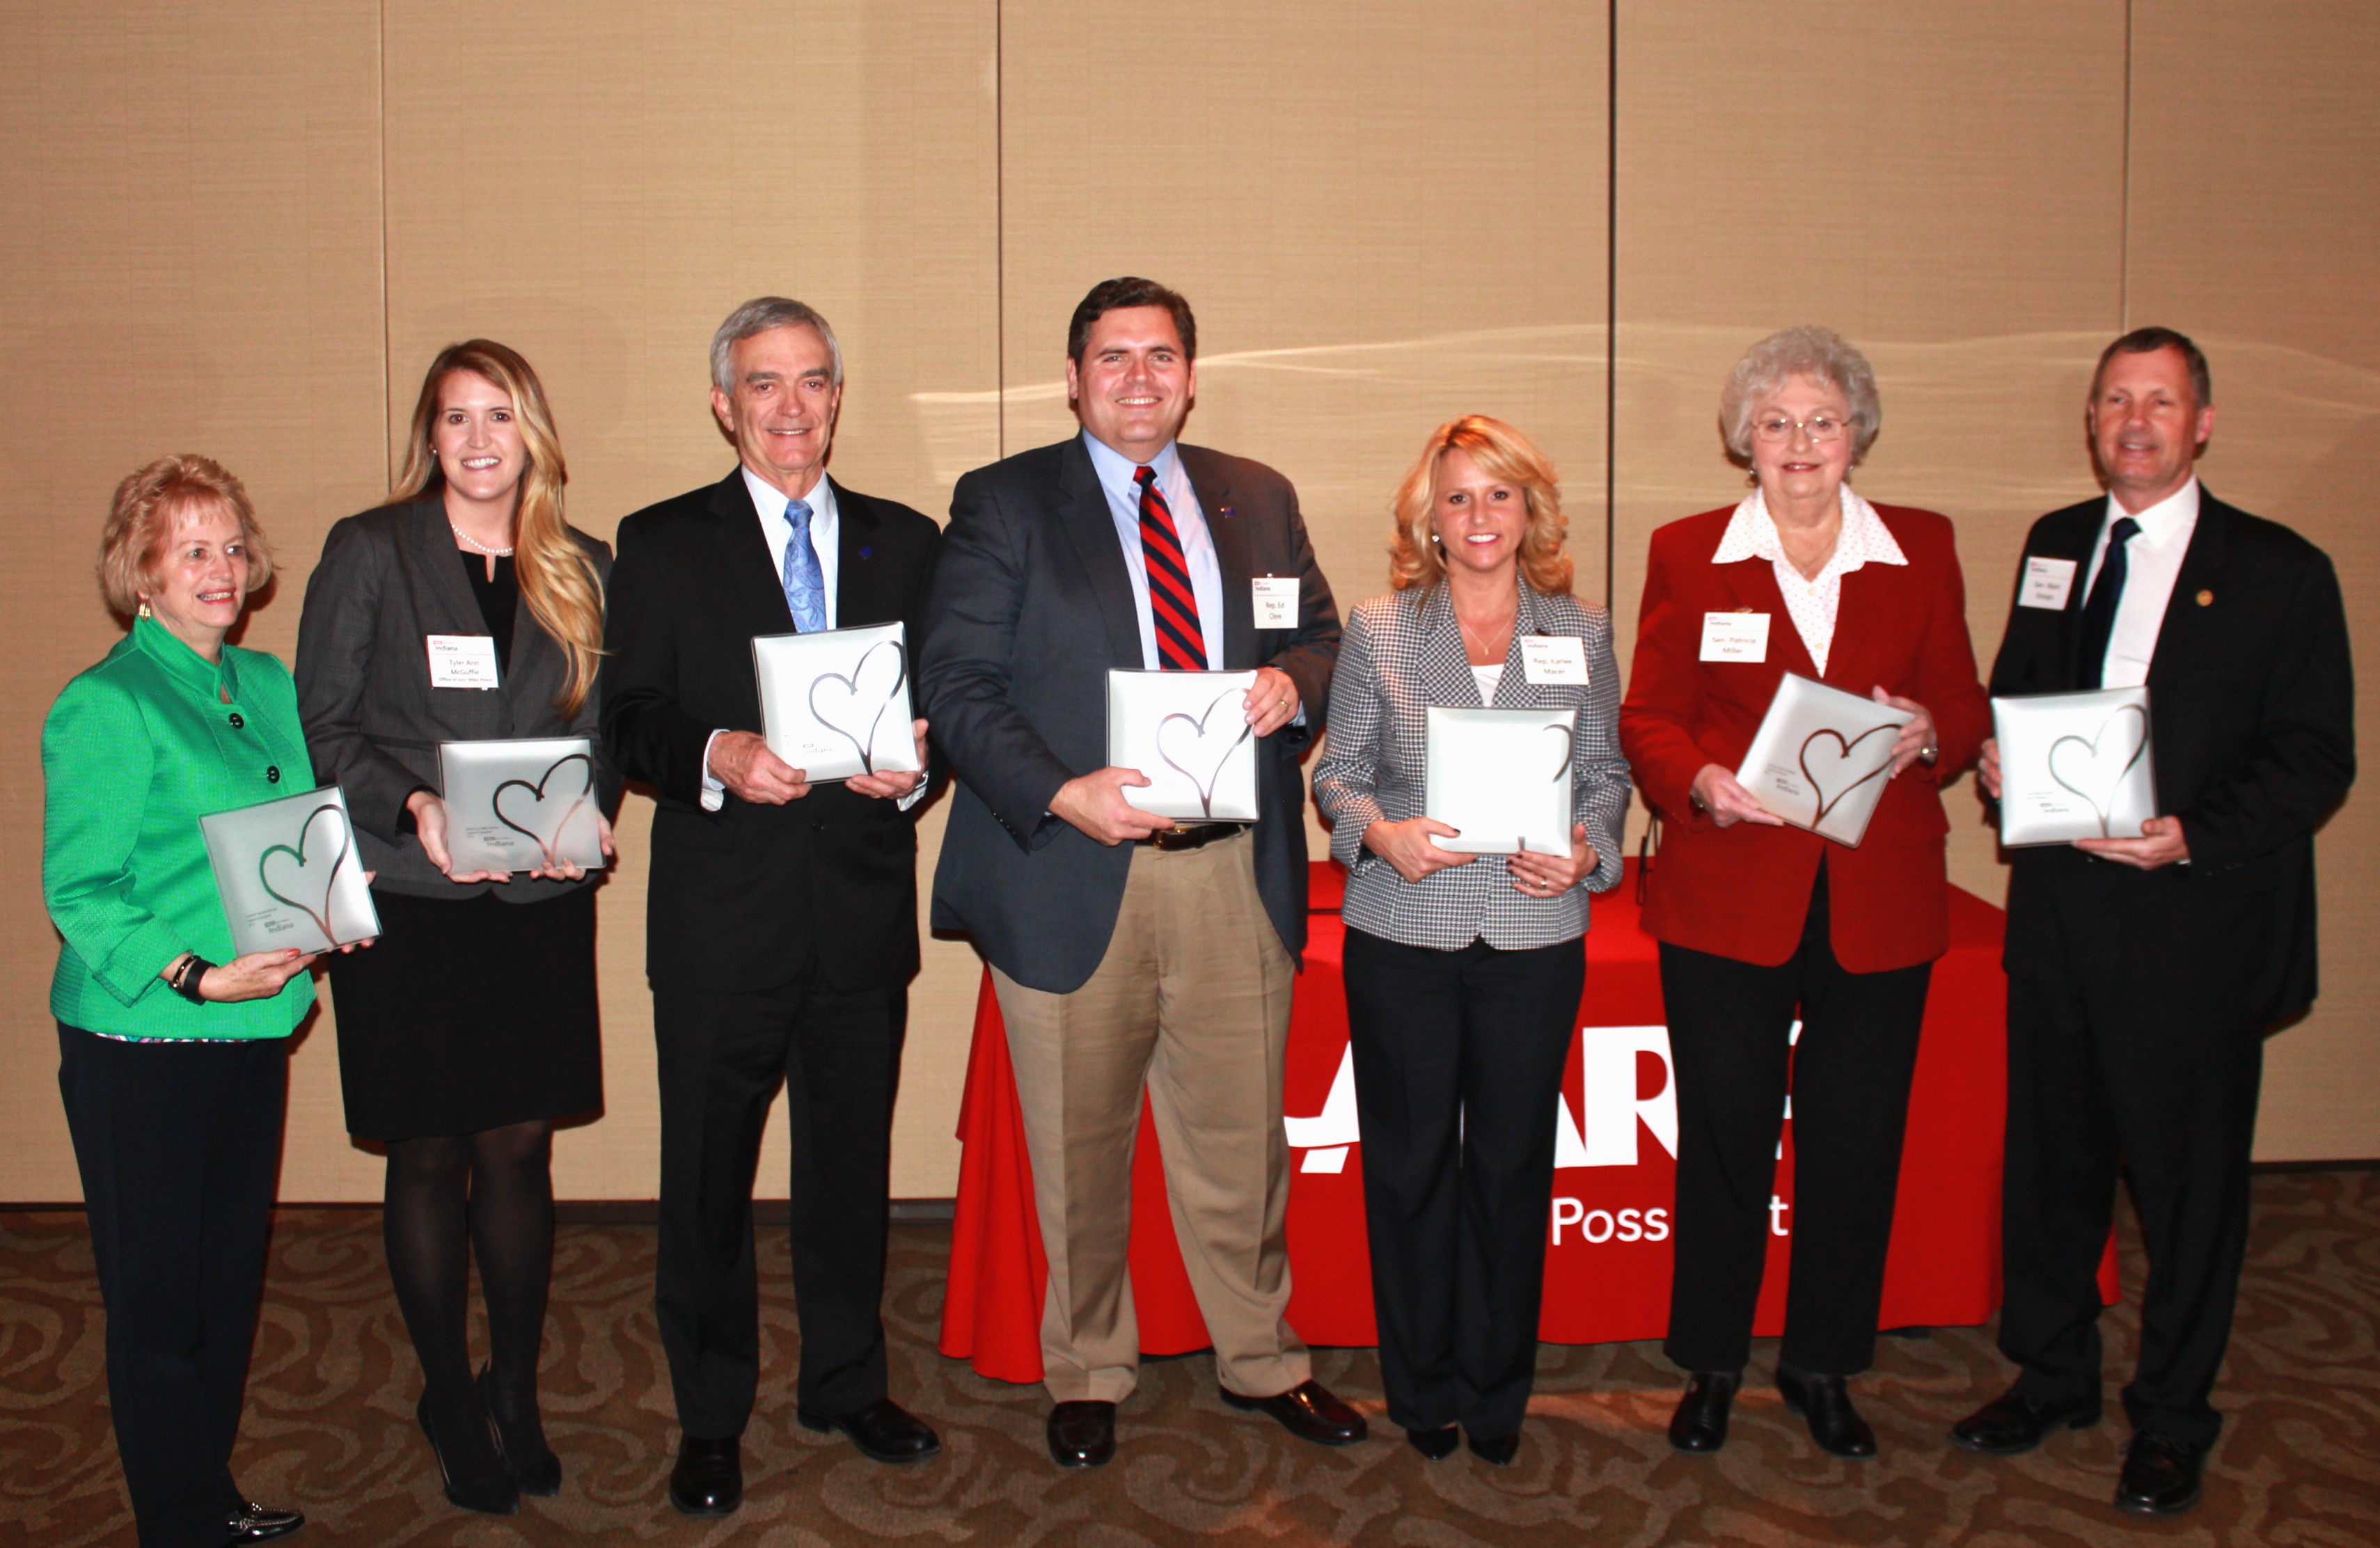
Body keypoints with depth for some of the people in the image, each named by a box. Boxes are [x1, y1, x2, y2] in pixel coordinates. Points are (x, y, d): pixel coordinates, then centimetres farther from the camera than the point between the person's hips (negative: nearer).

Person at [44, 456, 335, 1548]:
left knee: (232, 1279, 16)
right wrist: (195, 975, -24)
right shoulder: (104, 707, -11)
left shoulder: (267, 684, 10)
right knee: (158, 1296, 4)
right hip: (141, 1043, -7)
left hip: (253, 1026, 7)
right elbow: (77, 891, -14)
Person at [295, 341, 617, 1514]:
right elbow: (321, 725, -2)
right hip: (406, 899, -2)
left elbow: (606, 729, 11)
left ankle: (516, 1389, 25)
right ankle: (448, 1398, 24)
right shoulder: (368, 553, 0)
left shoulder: (582, 569, 8)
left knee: (519, 1148, 8)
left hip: (541, 902, 2)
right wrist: (413, 807, -17)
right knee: (428, 1156, 7)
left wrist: (588, 813, -9)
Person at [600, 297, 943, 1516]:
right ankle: (710, 1421, 24)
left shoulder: (905, 542, 11)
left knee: (852, 1165, 15)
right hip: (722, 921, -2)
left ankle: (847, 1385, 33)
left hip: (865, 912, 2)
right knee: (708, 1178, 7)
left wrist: (913, 763, -13)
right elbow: (628, 721, -4)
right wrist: (718, 758, -23)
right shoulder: (662, 544, 3)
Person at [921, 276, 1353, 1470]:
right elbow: (957, 683, -6)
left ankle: (1261, 1360, 31)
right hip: (1074, 871, -3)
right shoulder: (1002, 503, 2)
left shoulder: (1261, 500, 14)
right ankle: (1087, 1377, 29)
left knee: (1242, 1138, 12)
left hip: (1235, 872, 3)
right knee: (1079, 1151, 9)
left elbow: (1322, 639, 18)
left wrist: (1291, 685, -7)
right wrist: (1064, 793, -21)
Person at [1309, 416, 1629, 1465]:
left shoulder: (1583, 632, 7)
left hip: (1535, 937, 1)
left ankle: (1497, 1392, 25)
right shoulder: (1376, 630, 4)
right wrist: (1381, 831, -15)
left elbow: (1605, 772, 9)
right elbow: (1339, 770, 5)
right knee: (1409, 1164, 8)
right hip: (1403, 935, -1)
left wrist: (1584, 849, -10)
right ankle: (1422, 1393, 23)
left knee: (1513, 1164, 8)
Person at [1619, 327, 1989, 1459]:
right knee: (1724, 1137, 5)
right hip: (1729, 898, -1)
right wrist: (1701, 782, -17)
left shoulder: (1923, 550, 8)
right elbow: (1647, 719, 2)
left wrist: (1928, 735, -12)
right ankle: (1711, 1365, 24)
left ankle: (1822, 1365, 27)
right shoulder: (1687, 554, 4)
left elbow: (1965, 709, 10)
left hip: (1879, 903, 2)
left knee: (1855, 1143, 8)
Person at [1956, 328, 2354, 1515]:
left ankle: (2171, 1421, 24)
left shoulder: (2280, 572, -3)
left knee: (2188, 1179, 7)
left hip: (2195, 919, -4)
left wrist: (2193, 835, -20)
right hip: (2057, 912, 4)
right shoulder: (2053, 544, 11)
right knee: (2048, 1159, 14)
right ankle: (2050, 1376, 33)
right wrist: (1996, 758, -2)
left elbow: (2317, 760, -6)